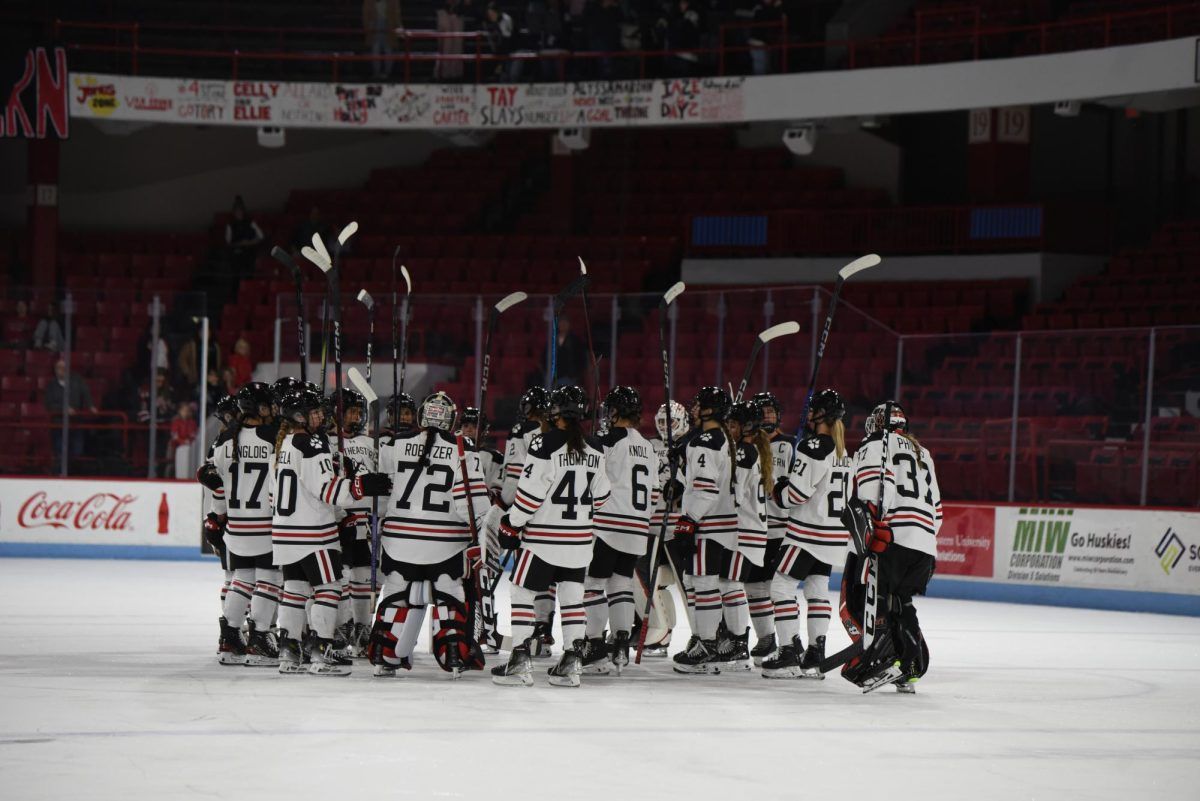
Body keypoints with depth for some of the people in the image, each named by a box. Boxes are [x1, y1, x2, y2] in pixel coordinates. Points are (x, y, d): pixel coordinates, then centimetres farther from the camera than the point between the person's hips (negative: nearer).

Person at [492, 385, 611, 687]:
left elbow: (530, 492, -16)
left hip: (543, 536, -5)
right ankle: (571, 664, 8)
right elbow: (599, 496, 12)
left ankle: (520, 662, -1)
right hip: (580, 538, 5)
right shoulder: (595, 449, 4)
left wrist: (511, 525, -7)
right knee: (572, 596, 12)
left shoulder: (545, 444, -15)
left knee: (522, 592, 4)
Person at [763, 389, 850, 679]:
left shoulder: (814, 446, -17)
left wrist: (779, 491, 0)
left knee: (782, 586, -3)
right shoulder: (841, 450, 12)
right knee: (818, 589, 13)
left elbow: (797, 492, -21)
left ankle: (790, 654, -7)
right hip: (834, 532, 9)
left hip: (809, 532, -9)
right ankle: (814, 657, 12)